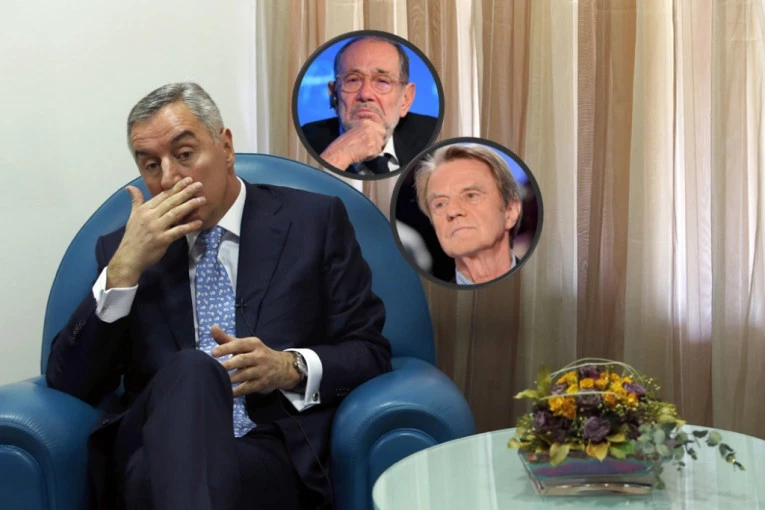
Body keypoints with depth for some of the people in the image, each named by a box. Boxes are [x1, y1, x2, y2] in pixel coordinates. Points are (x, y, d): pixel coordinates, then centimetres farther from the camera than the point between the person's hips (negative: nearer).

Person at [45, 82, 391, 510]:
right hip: (154, 455, 4)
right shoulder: (122, 248, 16)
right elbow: (69, 384, 7)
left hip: (276, 455, -3)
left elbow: (371, 352, 8)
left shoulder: (315, 220, 10)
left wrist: (291, 368, -12)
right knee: (190, 369, -33)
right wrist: (124, 269, -5)